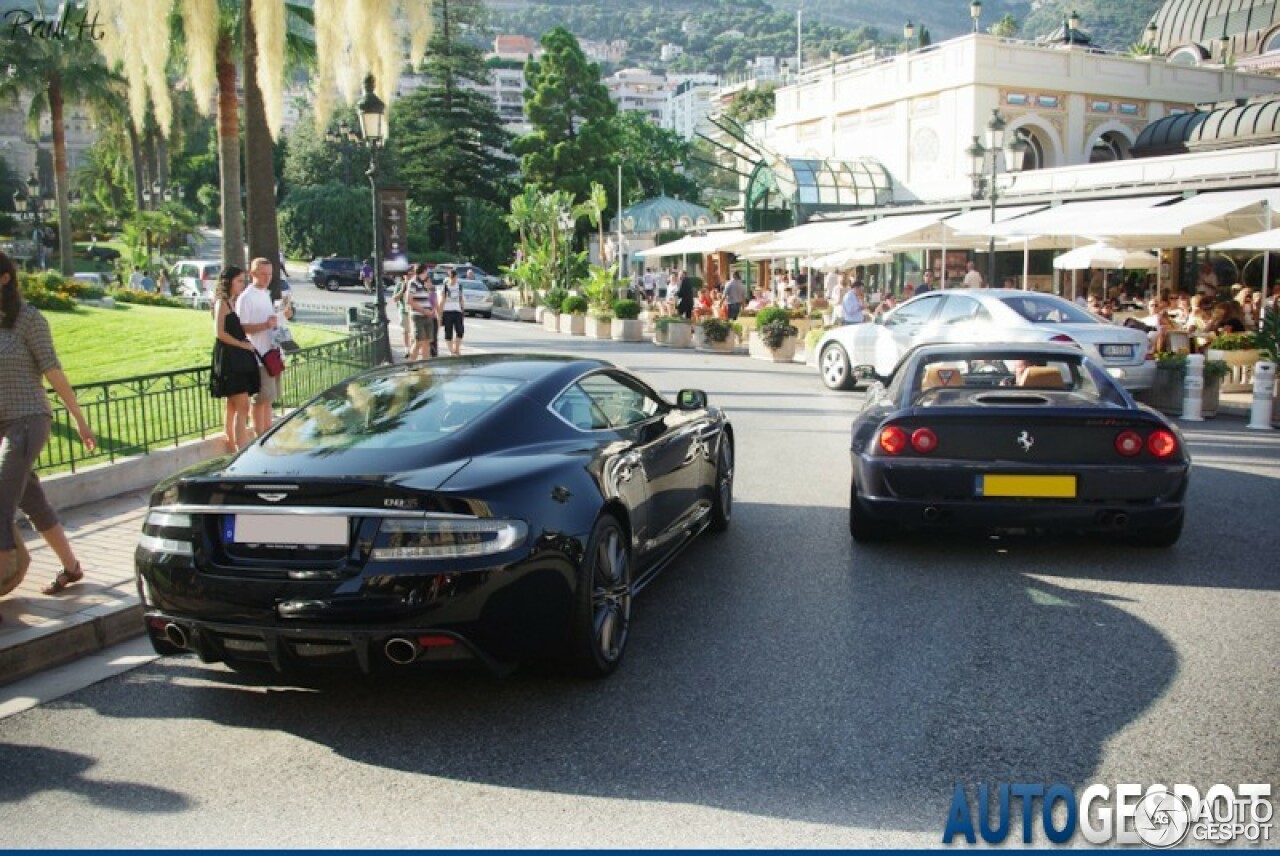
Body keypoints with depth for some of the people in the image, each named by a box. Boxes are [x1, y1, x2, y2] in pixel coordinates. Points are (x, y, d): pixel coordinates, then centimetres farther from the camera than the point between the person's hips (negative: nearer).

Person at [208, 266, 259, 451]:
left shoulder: (233, 303, 17)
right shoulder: (222, 303, -9)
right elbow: (219, 333, -17)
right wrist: (242, 344, -12)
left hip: (238, 358, 9)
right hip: (229, 358, -9)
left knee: (233, 407, 13)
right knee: (242, 406, -15)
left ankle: (234, 450, 19)